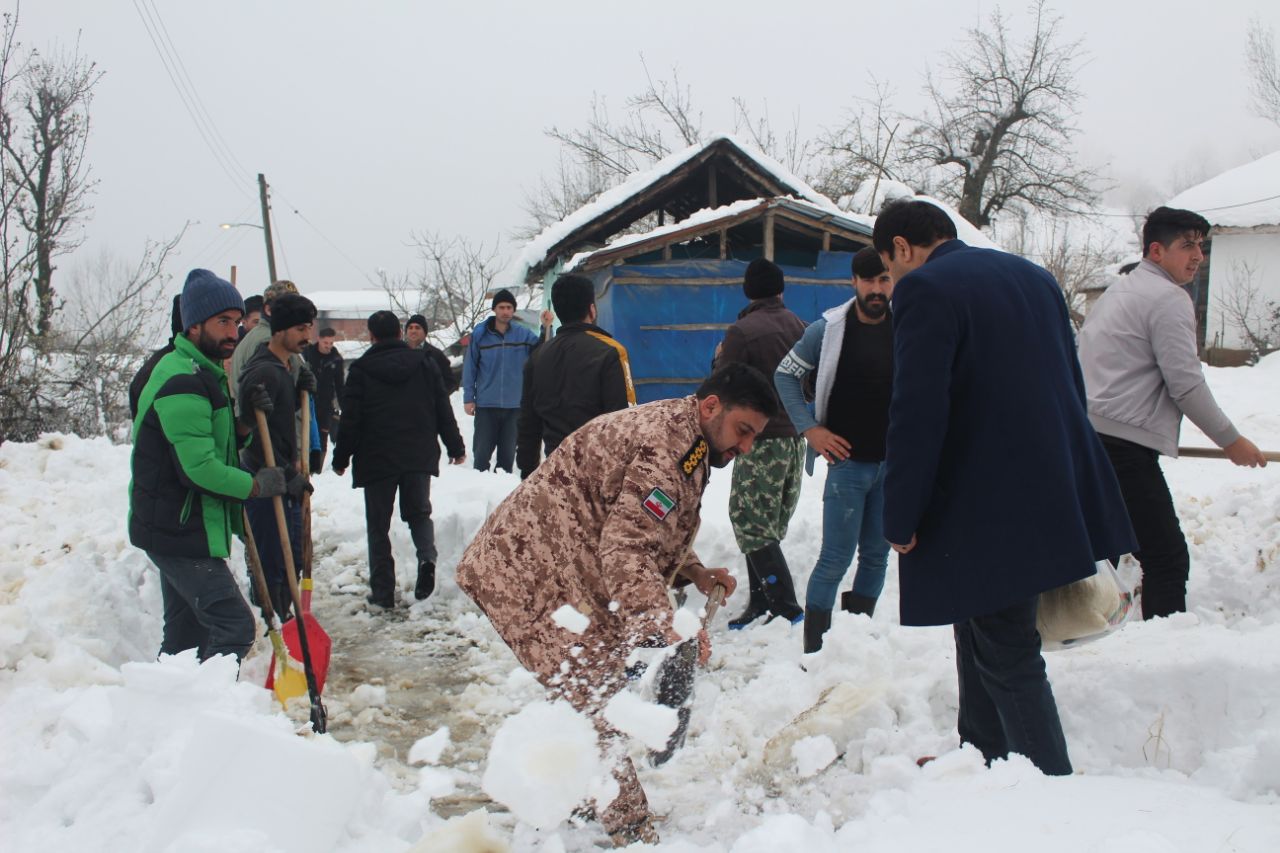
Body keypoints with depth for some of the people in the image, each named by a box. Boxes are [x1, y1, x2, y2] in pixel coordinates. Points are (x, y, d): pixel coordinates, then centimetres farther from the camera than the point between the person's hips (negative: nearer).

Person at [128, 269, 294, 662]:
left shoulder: (203, 374, 15)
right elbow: (200, 467, -26)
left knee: (186, 637, 15)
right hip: (181, 531, -11)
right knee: (234, 628, -13)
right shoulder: (183, 382, -19)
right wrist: (256, 485, -13)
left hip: (177, 529, 11)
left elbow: (220, 443, 17)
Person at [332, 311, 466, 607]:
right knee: (419, 513, 18)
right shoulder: (423, 363, 4)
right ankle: (427, 557, -11)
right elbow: (443, 409, 6)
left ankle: (382, 591, 6)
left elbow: (350, 419, -4)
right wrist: (456, 447, 15)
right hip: (419, 456, 2)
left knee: (378, 526, 7)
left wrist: (341, 458, 6)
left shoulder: (361, 369, -4)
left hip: (377, 459, -2)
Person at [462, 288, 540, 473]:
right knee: (482, 452, 3)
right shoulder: (480, 334, -2)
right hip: (486, 405, -1)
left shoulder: (523, 335, 1)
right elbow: (470, 367, 0)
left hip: (514, 405, 1)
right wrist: (468, 398, -3)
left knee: (507, 454, 10)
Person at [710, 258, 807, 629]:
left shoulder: (741, 332, -15)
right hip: (795, 437, 7)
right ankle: (762, 603, 16)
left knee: (752, 525, -3)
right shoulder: (799, 326, 5)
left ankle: (787, 611, -6)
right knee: (768, 525, 13)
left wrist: (720, 359, 5)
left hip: (761, 441, -7)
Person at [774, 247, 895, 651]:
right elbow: (785, 375, 3)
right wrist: (810, 428, -5)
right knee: (836, 557, -3)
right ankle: (814, 650, 6)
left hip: (895, 463, 4)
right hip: (848, 461, -4)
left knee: (877, 554, 11)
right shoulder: (829, 328, -6)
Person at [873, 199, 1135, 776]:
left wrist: (901, 517, -12)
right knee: (983, 636, 21)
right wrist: (1067, 484, 26)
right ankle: (982, 759, 33)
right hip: (1053, 494, 9)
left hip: (984, 509, -9)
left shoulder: (924, 288, -11)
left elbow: (917, 411, -19)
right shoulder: (1033, 277, 14)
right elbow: (1071, 386, 18)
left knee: (1006, 654, 0)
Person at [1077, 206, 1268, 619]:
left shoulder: (1117, 292, 24)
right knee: (1167, 560, -8)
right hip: (1124, 445, -10)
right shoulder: (1168, 298, -6)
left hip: (1083, 435, 10)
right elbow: (1186, 384, -11)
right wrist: (1231, 440, -1)